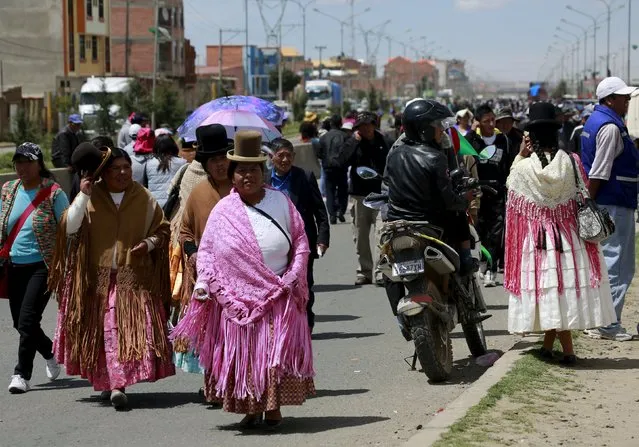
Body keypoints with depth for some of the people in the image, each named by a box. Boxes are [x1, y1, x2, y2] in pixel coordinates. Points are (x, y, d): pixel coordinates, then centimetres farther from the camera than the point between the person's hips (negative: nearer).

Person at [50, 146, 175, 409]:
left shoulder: (144, 199, 4)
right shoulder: (91, 196, 2)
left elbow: (162, 230, 14)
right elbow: (70, 228, -8)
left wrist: (149, 243, -6)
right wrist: (83, 196, -15)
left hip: (134, 276, -1)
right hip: (97, 278, 1)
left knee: (130, 327, -13)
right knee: (101, 331, 6)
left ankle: (119, 385, -16)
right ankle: (106, 381, 22)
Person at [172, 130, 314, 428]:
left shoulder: (281, 202, 5)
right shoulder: (223, 210, 5)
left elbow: (300, 241, 7)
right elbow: (206, 249, 9)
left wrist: (293, 276, -4)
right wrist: (203, 281, -4)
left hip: (278, 295, 0)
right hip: (236, 297, 1)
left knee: (276, 350, -4)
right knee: (243, 353, 3)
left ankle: (274, 407, 5)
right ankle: (251, 408, 13)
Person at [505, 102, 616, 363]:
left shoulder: (524, 167, -10)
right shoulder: (571, 162, -4)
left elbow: (511, 184, 9)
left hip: (537, 238, -1)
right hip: (569, 234, 1)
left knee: (551, 292, 5)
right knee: (566, 285, 9)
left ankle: (568, 350, 4)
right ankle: (548, 345, 12)